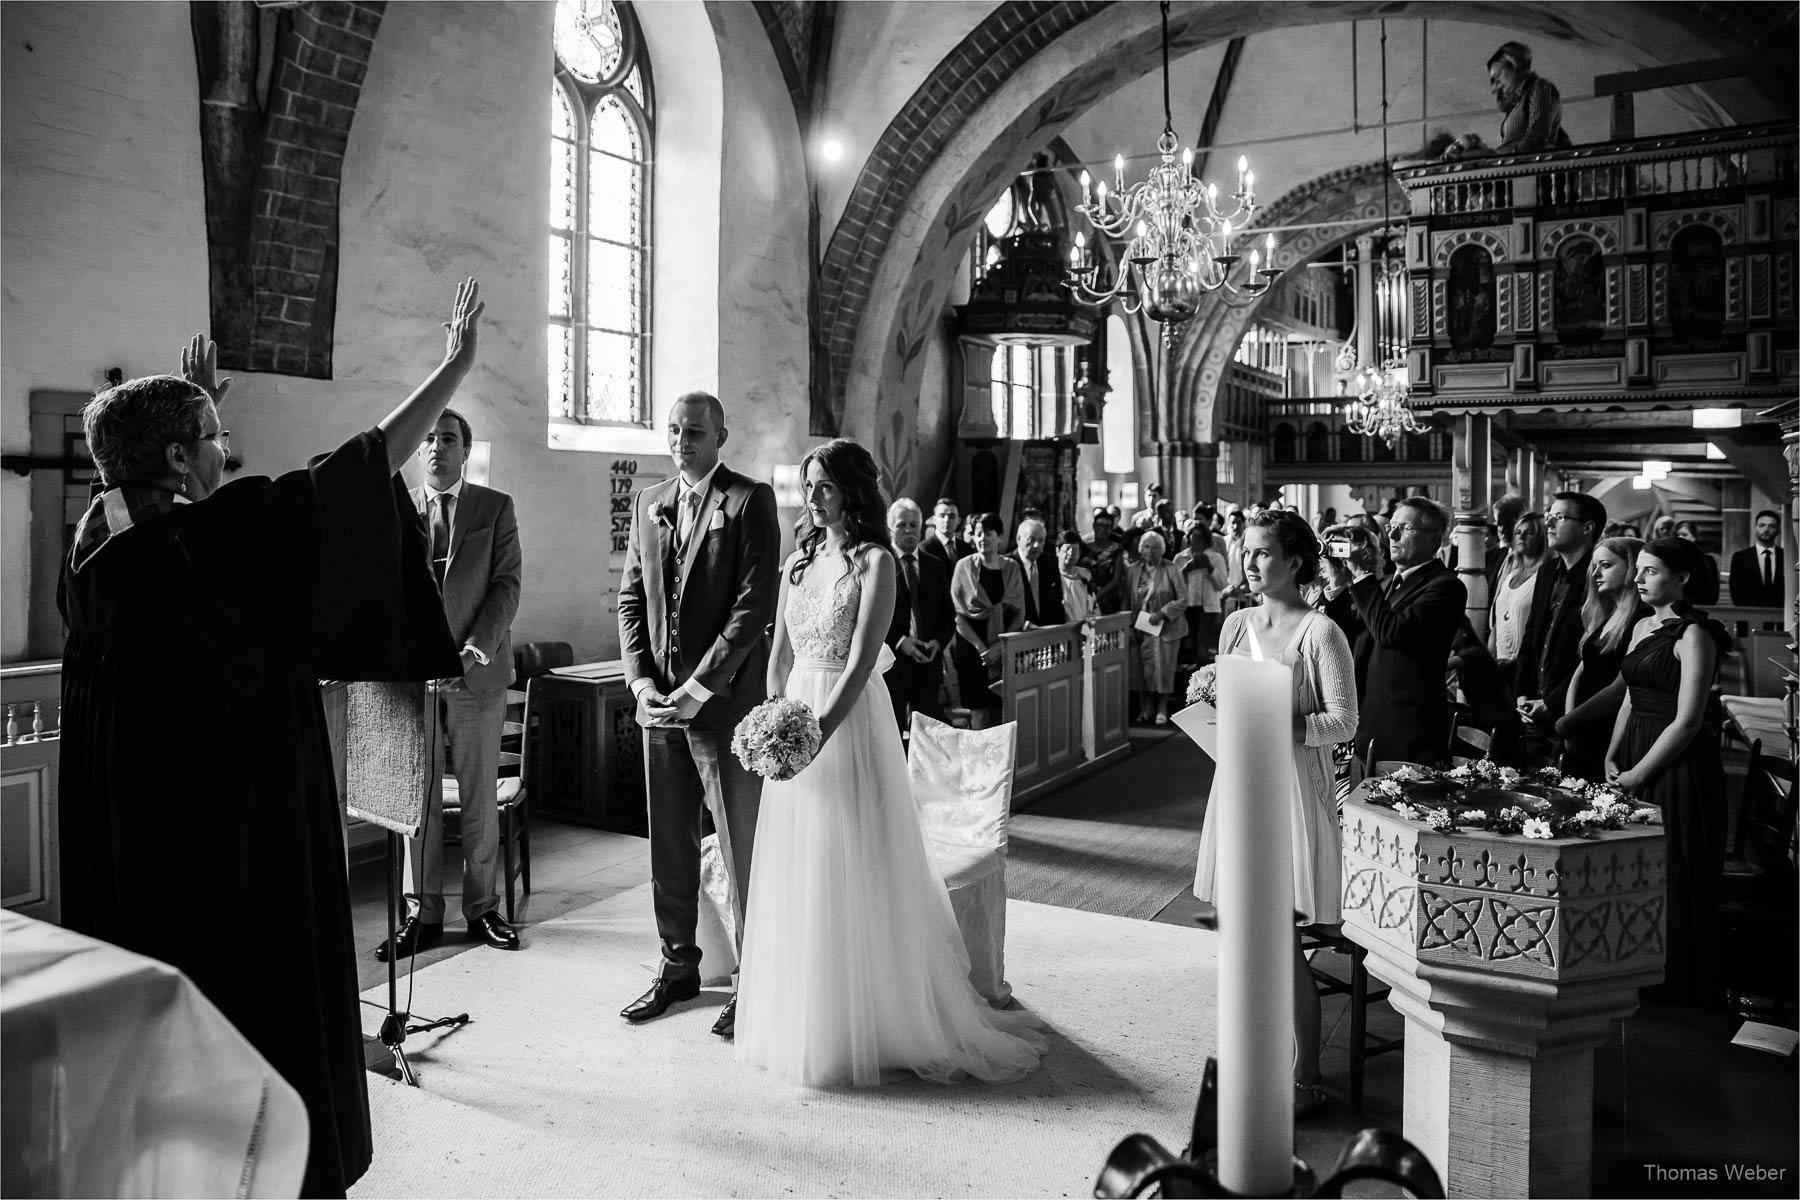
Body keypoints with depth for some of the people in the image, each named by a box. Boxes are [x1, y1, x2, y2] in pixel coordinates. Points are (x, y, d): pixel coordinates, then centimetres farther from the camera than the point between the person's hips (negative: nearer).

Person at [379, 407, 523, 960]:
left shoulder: (496, 508, 5)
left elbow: (507, 582, -2)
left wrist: (478, 644, -14)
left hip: (478, 671, -1)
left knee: (480, 799, 6)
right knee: (417, 798, 6)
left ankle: (483, 908, 18)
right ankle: (422, 914, 16)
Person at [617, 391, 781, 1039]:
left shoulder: (749, 501, -7)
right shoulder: (648, 502, 13)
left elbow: (755, 605, -13)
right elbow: (630, 597, 14)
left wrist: (701, 686, -15)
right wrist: (639, 677, 0)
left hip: (725, 699, -6)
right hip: (659, 699, 6)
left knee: (743, 849, 3)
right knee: (669, 845, 14)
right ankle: (678, 966, 29)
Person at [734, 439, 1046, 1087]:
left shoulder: (874, 562, -8)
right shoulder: (798, 561, 11)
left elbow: (859, 664, -16)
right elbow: (779, 655, 13)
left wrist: (819, 733, -23)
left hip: (849, 722, -6)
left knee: (851, 876, 1)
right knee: (795, 878, 12)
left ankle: (865, 1028, 17)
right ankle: (802, 1023, 27)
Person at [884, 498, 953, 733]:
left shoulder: (935, 566, 13)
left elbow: (948, 614, 13)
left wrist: (938, 642, -6)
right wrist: (898, 642, -17)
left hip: (929, 662, 4)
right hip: (891, 661, -3)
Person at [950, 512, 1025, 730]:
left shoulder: (1011, 567, 7)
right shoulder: (965, 566, 1)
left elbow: (1019, 612, 5)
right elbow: (958, 613, -3)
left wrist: (1000, 646, -8)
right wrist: (980, 647, -12)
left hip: (1006, 646, 2)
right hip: (973, 646, -2)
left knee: (1004, 714, 0)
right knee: (980, 712, -5)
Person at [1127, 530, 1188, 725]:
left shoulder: (1171, 570, -4)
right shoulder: (1132, 570, 6)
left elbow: (1182, 599, -6)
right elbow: (1127, 599, 9)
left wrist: (1162, 613, -16)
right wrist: (1130, 625, -1)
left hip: (1166, 627, -2)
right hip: (1140, 628, 3)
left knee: (1164, 668, 0)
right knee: (1142, 669, 1)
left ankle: (1162, 709, 11)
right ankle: (1146, 709, 13)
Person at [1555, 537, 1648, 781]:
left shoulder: (1643, 621, -13)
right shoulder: (1600, 617, 13)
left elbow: (1620, 689, -16)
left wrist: (1569, 721, -8)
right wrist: (1568, 719, -1)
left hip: (1613, 741, -7)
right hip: (1579, 738, 7)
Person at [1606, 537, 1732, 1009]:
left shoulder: (1694, 635, -12)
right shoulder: (1642, 627, 13)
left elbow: (1687, 721, -16)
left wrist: (1637, 774, -13)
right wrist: (1612, 757, 5)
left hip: (1678, 767, -7)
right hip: (1633, 761, 7)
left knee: (1674, 874, 3)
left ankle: (1682, 983, 17)